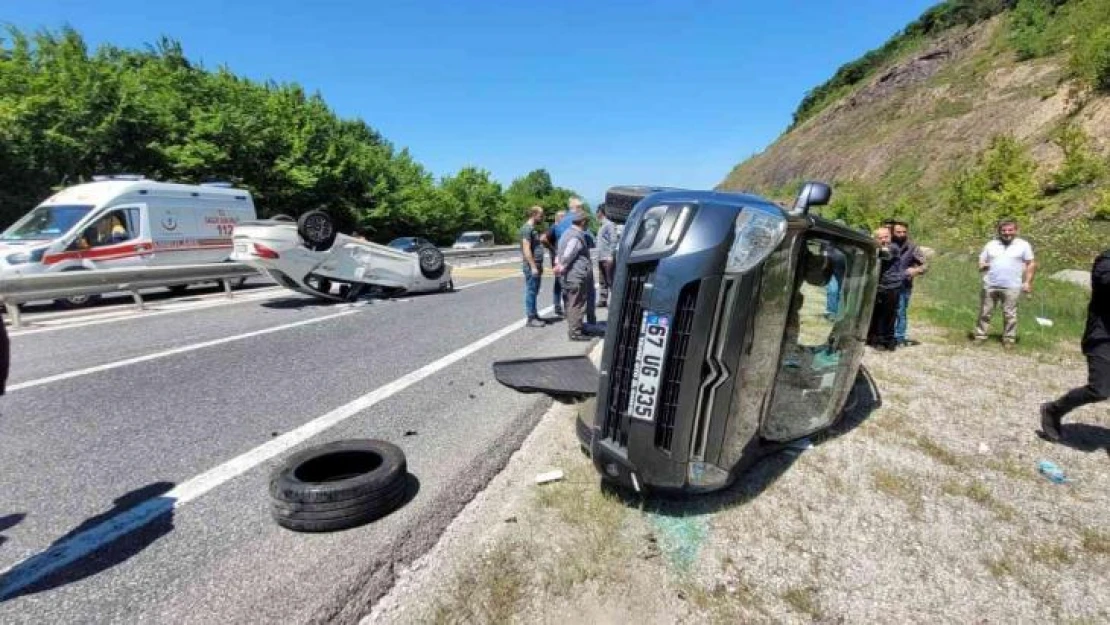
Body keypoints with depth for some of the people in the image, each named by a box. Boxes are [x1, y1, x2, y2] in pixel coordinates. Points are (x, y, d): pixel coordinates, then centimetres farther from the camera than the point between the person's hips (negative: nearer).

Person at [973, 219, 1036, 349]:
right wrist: (982, 266, -10)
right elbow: (981, 261, 14)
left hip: (1011, 287, -2)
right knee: (985, 313, 5)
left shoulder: (1023, 245, 6)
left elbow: (1031, 264, 6)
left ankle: (1009, 339, 10)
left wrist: (1027, 282, -2)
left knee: (1010, 315, 3)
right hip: (989, 286, 2)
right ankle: (979, 336, 11)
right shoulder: (991, 244, 12)